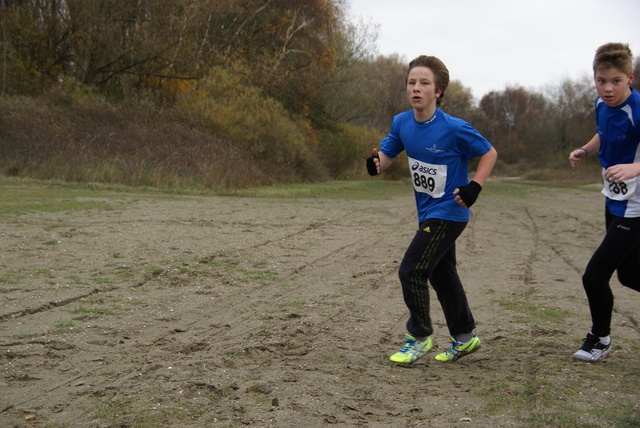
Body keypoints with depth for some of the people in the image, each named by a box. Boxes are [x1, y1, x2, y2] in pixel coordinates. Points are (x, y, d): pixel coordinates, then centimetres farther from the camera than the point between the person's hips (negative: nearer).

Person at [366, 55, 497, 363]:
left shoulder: (454, 129, -20)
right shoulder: (402, 123, -4)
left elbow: (489, 153, -8)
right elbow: (387, 153, 7)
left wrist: (474, 187, -20)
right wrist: (376, 164, -16)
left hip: (449, 213, -7)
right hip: (428, 213, 7)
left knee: (411, 271, -10)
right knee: (442, 275, 17)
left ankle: (419, 337, 10)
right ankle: (464, 337, 35)